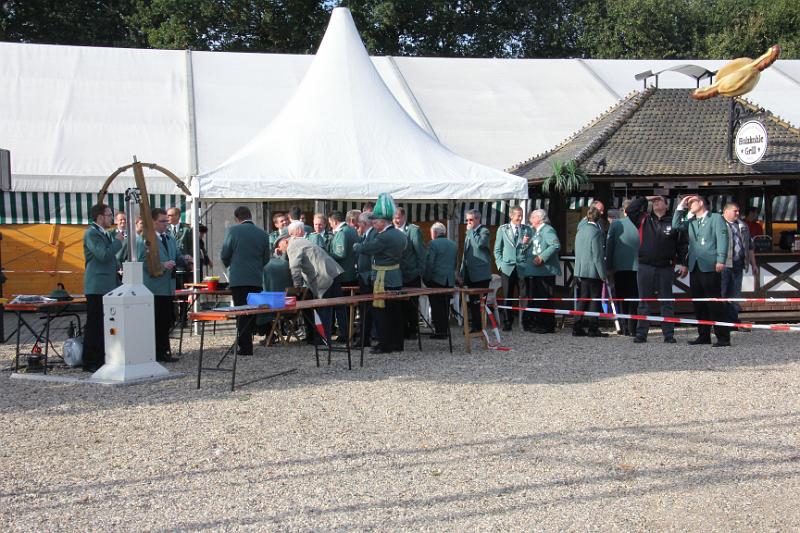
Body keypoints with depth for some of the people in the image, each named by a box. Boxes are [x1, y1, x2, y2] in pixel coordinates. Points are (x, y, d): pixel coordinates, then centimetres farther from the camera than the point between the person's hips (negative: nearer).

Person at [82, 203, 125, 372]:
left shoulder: (106, 234, 18)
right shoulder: (91, 233, -11)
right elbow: (104, 255, -22)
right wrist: (118, 241, -10)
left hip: (108, 287, 9)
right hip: (97, 287, -9)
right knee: (94, 325, -6)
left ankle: (101, 359, 19)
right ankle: (90, 363, -2)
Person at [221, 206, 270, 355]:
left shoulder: (232, 230, -5)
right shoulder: (262, 233, 5)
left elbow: (224, 255, -3)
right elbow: (266, 258, 10)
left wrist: (228, 265, 18)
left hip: (238, 278, -3)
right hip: (256, 279, 3)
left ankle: (245, 347, -3)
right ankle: (246, 344, 17)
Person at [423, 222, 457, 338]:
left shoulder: (433, 244, -10)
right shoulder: (454, 245, 10)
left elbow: (429, 263, -13)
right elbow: (455, 264, 13)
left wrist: (426, 278, -6)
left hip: (436, 279, -6)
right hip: (450, 280, 6)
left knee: (436, 306, -1)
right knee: (445, 306, 12)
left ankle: (439, 331, -2)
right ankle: (445, 330, 16)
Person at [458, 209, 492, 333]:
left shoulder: (484, 231, -4)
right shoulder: (469, 233, 19)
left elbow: (480, 243, -27)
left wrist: (471, 230, -14)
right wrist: (461, 273, 18)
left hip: (480, 274, -7)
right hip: (470, 274, 7)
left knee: (479, 302, -6)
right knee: (473, 302, 9)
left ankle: (480, 327, -2)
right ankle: (474, 327, 14)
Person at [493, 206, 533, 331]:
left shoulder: (527, 229, 9)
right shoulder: (502, 229, 8)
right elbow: (497, 249, 10)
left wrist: (525, 244, -11)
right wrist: (500, 264, 0)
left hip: (523, 268, 0)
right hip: (507, 268, 0)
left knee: (525, 297, -4)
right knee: (507, 297, 3)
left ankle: (527, 323, 3)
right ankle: (507, 323, 12)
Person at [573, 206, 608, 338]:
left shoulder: (580, 230, 10)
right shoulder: (596, 231, -14)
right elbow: (597, 255, -16)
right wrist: (603, 274, -12)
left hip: (581, 270, 8)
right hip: (593, 271, -8)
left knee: (583, 299, 11)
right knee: (595, 298, -1)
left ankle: (577, 328, 11)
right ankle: (593, 328, 0)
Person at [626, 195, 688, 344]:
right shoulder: (644, 219, 10)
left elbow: (683, 244, 5)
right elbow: (629, 210, -1)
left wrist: (683, 263, -3)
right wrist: (645, 199, 0)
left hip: (666, 268, -1)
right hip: (645, 267, 1)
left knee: (667, 302, 5)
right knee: (644, 302, 6)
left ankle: (669, 334, 10)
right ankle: (641, 334, 9)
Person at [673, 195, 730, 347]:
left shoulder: (716, 218, 3)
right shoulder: (690, 221, 20)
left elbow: (722, 239, -6)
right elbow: (676, 226, 9)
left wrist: (721, 260, -16)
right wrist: (681, 207, 7)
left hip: (710, 267, -6)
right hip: (694, 266, 6)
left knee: (715, 303, -8)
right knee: (698, 304, 8)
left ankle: (723, 337, -6)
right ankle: (704, 335, 16)